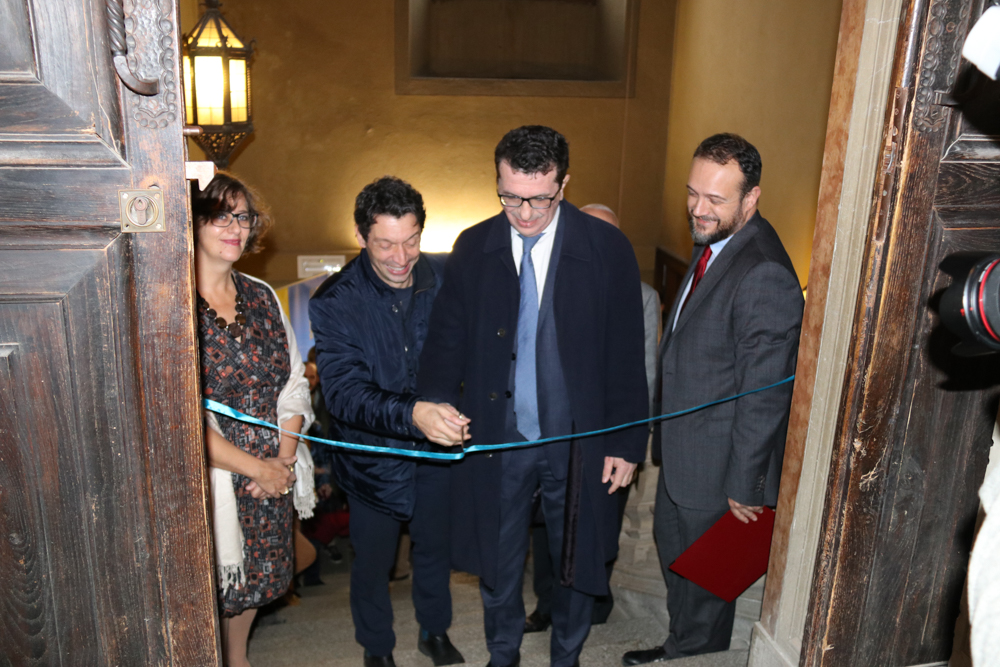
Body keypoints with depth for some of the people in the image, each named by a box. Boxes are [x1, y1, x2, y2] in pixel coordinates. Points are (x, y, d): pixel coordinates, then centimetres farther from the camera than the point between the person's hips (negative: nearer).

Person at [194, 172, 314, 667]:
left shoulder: (261, 297, 5)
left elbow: (293, 384, 7)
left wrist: (285, 459, -6)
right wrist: (257, 468, -14)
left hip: (271, 475, 6)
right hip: (209, 478, -6)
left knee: (254, 575, 22)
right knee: (211, 587, 7)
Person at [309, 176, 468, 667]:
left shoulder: (443, 279, -12)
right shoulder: (334, 303, -22)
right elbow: (344, 392, -31)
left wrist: (455, 413, -8)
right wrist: (413, 413, -47)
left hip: (437, 446, 3)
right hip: (374, 453, -2)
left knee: (436, 545, 22)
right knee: (372, 560, 17)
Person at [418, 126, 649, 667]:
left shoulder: (607, 249, -10)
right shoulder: (472, 248, -4)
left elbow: (625, 355, -6)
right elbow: (446, 338, 0)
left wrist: (626, 442, -7)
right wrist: (437, 403, -18)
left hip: (577, 441, -1)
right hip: (496, 439, 2)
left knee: (577, 560, 18)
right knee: (497, 560, 19)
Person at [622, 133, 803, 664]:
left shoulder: (764, 277, -29)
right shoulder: (712, 244, 3)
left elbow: (765, 394, -25)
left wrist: (744, 486, -18)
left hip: (717, 466, -9)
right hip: (681, 449, 10)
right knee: (671, 546, 26)